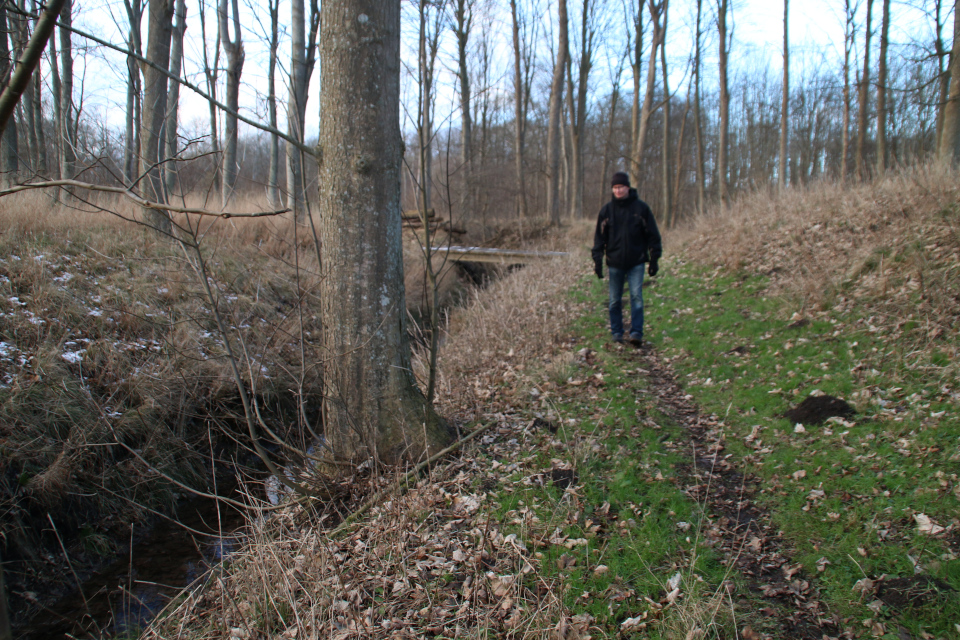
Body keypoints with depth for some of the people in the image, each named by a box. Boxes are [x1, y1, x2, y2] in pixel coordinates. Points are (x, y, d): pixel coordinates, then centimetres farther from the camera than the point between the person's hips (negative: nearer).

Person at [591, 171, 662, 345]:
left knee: (636, 297, -9)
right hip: (615, 262, 2)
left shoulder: (641, 207, 1)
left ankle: (636, 333, -6)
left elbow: (652, 235, 4)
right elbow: (599, 237, 8)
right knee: (615, 300, 6)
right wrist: (598, 261, 2)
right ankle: (617, 332, 17)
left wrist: (654, 259, 0)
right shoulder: (607, 210, 5)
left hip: (636, 262, -2)